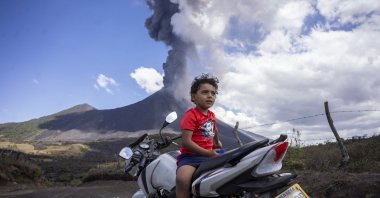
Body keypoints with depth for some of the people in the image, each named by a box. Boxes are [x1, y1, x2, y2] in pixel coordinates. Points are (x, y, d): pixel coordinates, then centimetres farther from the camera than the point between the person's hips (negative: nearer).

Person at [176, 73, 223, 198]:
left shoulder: (212, 115, 13)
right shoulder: (191, 115, -12)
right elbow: (186, 142, -19)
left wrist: (217, 143, 52)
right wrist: (208, 153, -21)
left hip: (208, 156, 8)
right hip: (190, 156, -8)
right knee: (182, 179, -36)